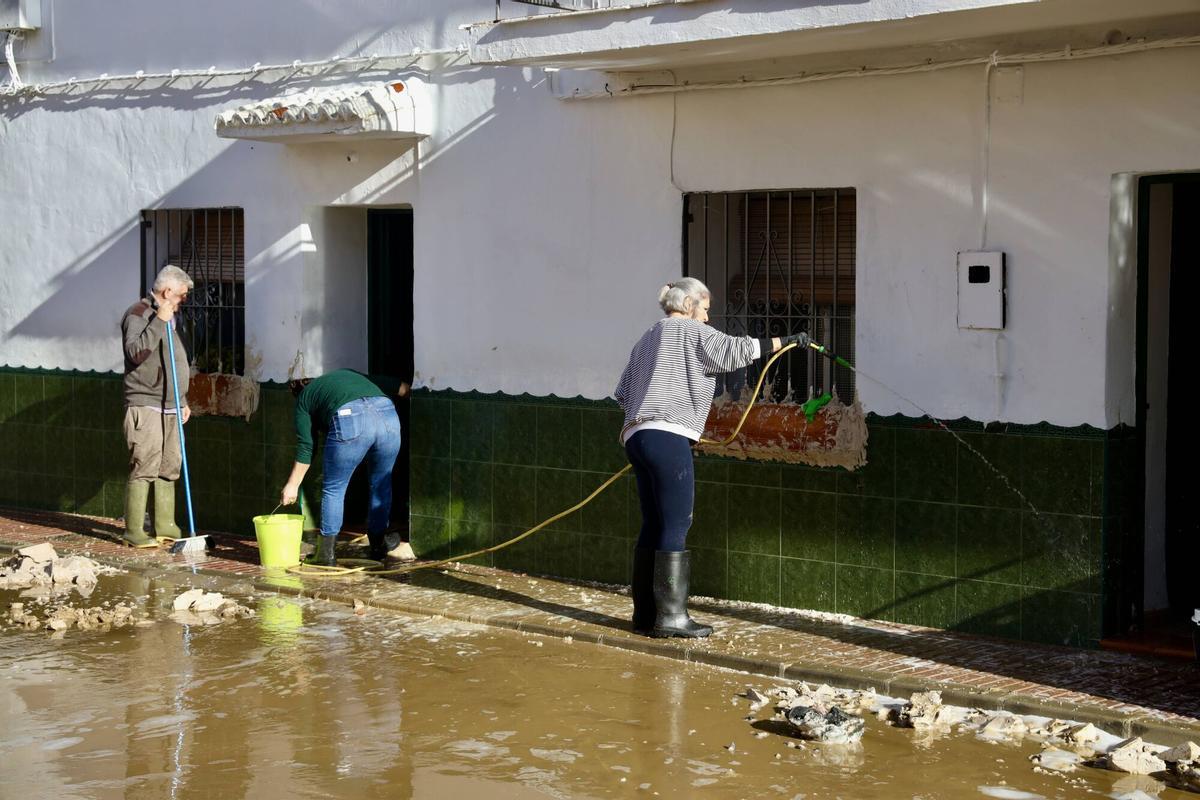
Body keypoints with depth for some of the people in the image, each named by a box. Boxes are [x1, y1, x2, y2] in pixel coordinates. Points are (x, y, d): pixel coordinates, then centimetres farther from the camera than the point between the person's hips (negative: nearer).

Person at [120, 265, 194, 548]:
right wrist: (159, 322, -25)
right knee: (144, 469, -10)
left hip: (170, 408, 9)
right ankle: (134, 531, -6)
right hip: (146, 406, -9)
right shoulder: (138, 315, -8)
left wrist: (182, 401, 24)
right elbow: (136, 352, -24)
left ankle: (165, 525, 16)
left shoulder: (167, 317, 20)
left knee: (169, 468, 9)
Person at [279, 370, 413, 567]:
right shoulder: (348, 374, 39)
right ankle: (380, 546, 30)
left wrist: (293, 485, 27)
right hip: (388, 414, 4)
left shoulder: (304, 398, 28)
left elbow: (305, 445, 21)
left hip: (350, 421, -4)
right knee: (380, 484, 22)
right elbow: (401, 387, 29)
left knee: (333, 489, 14)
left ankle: (326, 554, 17)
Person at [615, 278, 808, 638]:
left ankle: (645, 614, 11)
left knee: (654, 525, 10)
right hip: (668, 436, -9)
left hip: (636, 436, 9)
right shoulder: (691, 332, 0)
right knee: (676, 525, -8)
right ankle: (671, 615, -10)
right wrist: (786, 341, -3)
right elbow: (737, 350, -9)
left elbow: (623, 393, 24)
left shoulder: (647, 339, 25)